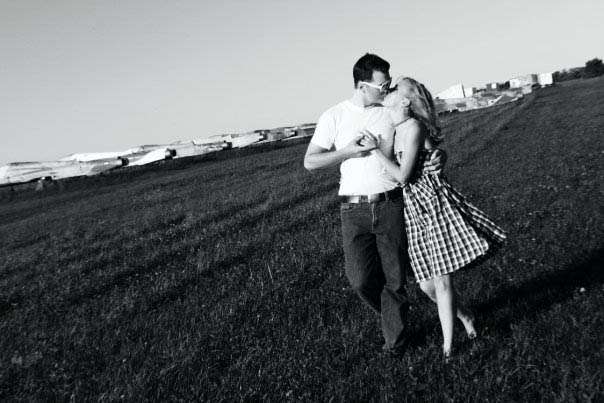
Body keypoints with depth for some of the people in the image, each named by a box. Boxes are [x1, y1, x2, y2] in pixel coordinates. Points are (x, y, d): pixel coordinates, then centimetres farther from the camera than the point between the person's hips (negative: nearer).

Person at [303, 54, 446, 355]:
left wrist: (439, 156, -16)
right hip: (354, 209, 0)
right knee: (361, 279, -5)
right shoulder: (334, 117, 1)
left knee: (394, 276, 3)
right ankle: (393, 313, 29)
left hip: (391, 205, 0)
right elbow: (310, 162, 0)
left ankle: (395, 339, 26)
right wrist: (348, 151, -13)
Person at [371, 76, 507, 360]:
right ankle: (464, 316, 35)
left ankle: (447, 347, 12)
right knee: (427, 284, 9)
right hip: (413, 209, 8)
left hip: (433, 203, -8)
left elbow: (402, 175, -14)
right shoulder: (396, 130, 12)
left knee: (441, 282, -1)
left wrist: (374, 149, -12)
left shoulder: (413, 127, -12)